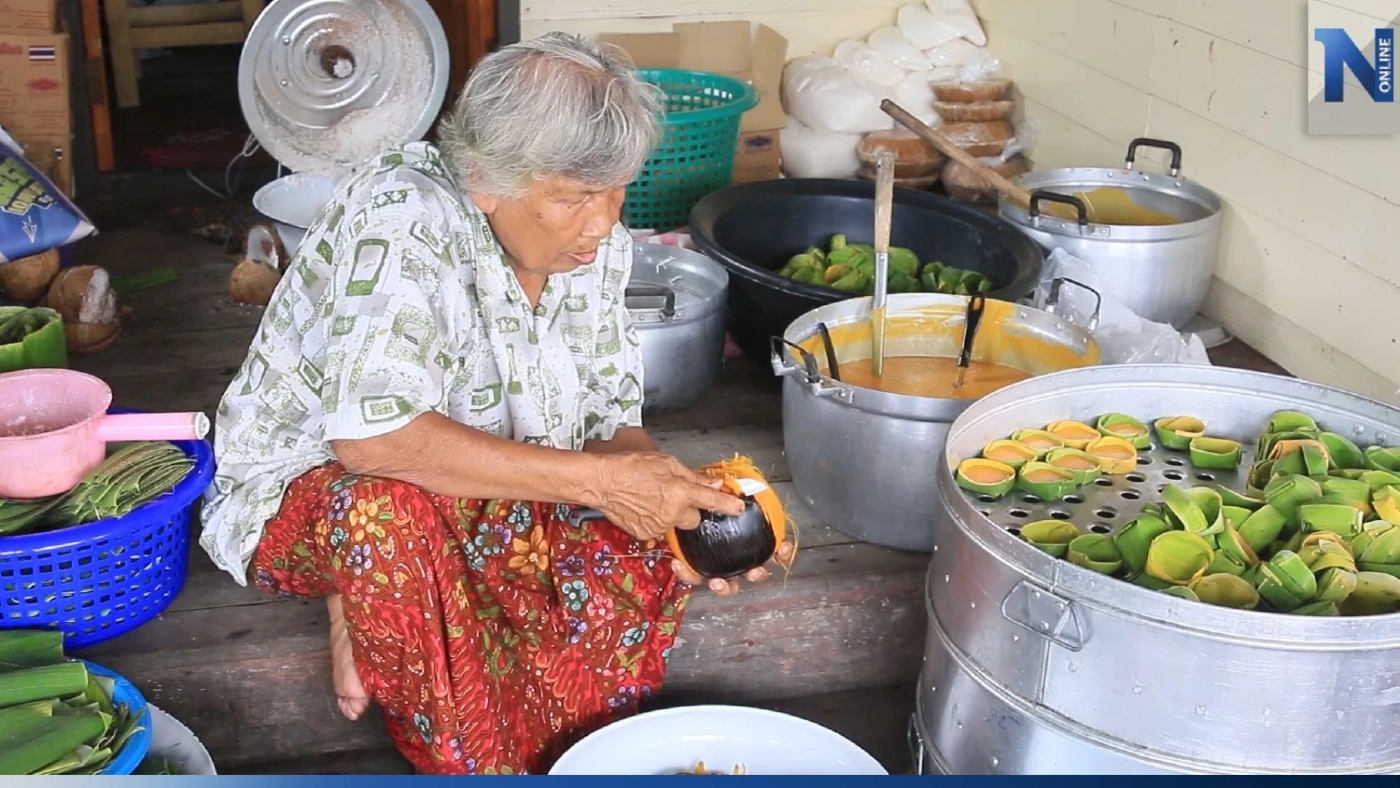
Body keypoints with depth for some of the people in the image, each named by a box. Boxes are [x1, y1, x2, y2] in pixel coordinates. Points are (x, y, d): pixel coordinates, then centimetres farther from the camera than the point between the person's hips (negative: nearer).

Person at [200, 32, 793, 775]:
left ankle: (376, 616, -2)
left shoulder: (596, 242, -10)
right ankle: (470, 764, -14)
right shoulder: (403, 217, -30)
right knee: (393, 506, -38)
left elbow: (605, 420, -4)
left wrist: (679, 503, -26)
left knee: (646, 555, -18)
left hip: (478, 502, 5)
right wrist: (599, 479, -41)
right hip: (311, 488, -5)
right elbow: (372, 435, -41)